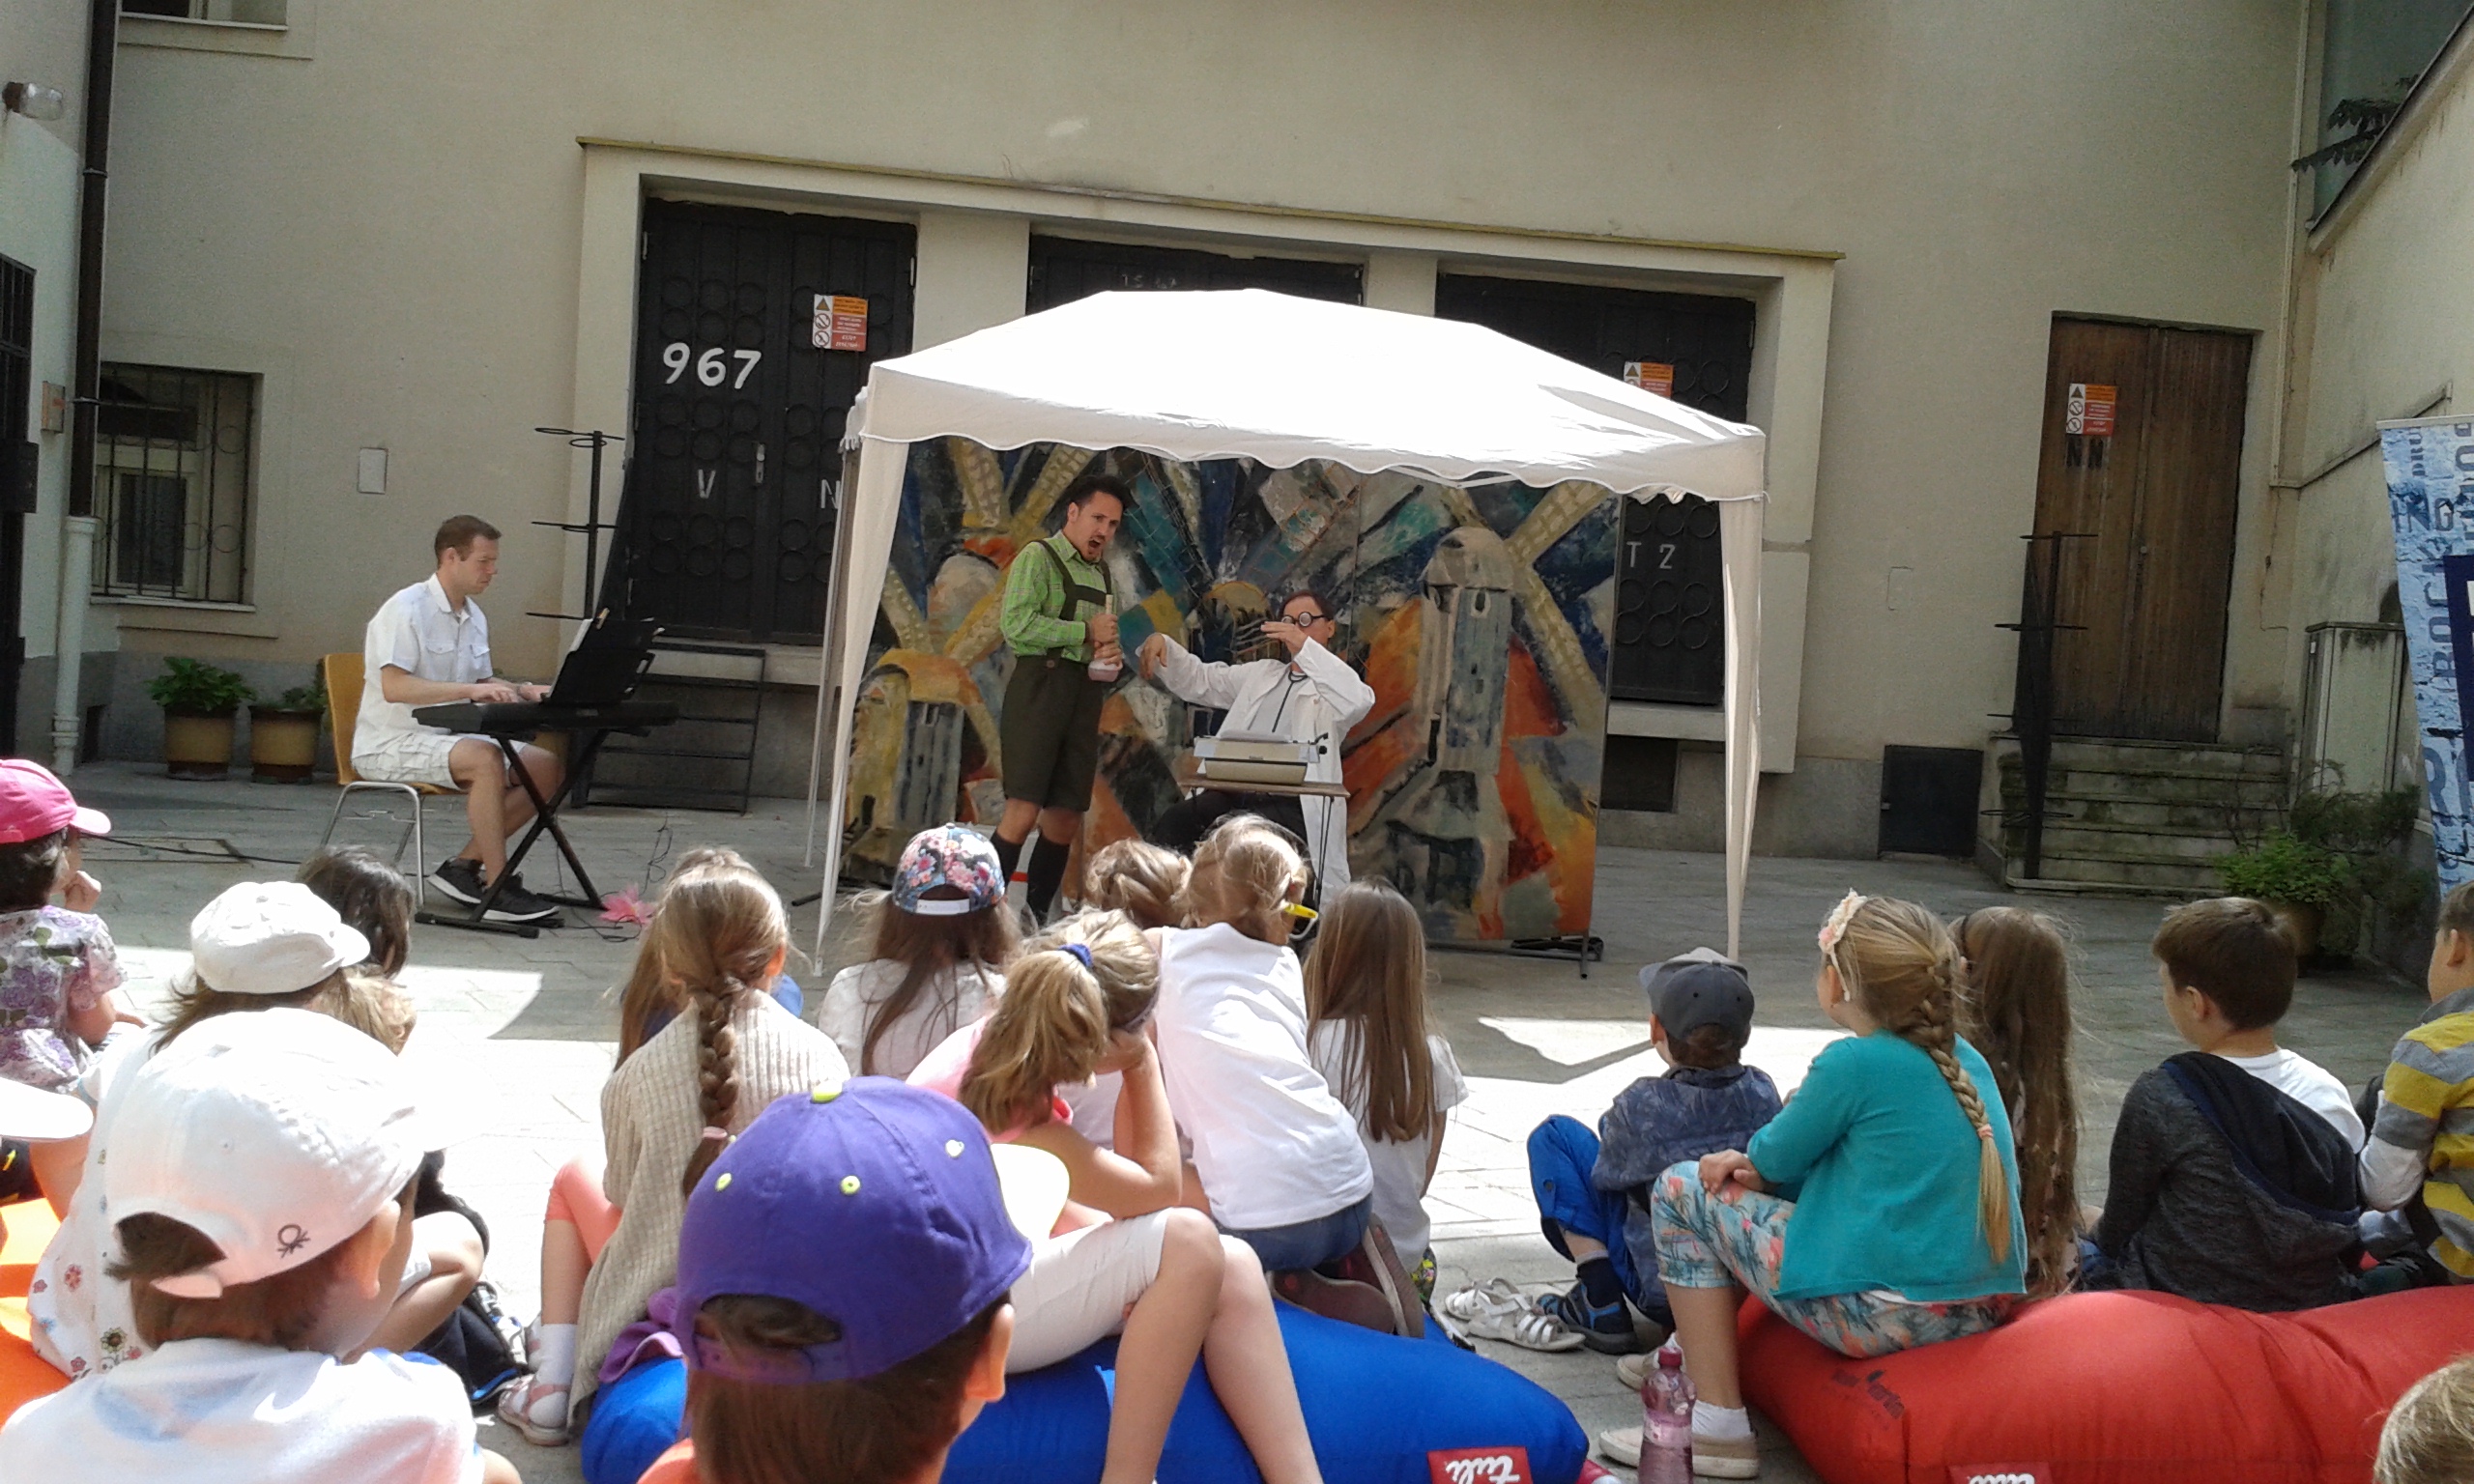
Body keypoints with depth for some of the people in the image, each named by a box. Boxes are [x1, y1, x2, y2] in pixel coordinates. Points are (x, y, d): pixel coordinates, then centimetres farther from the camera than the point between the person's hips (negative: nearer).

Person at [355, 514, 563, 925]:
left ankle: (464, 864, -4)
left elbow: (483, 683, 22)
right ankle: (498, 889, -31)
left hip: (445, 738, 9)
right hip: (391, 744, -9)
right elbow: (393, 687, -25)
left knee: (545, 767, -7)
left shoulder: (474, 617, 13)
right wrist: (471, 689, -32)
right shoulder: (406, 610, -14)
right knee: (485, 759, -34)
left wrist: (524, 691, 1)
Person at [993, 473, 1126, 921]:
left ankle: (1036, 916, 16)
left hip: (1085, 695, 7)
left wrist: (1113, 654, 6)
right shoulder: (1038, 557, -1)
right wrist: (1085, 631, -10)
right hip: (1040, 687, -7)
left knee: (1066, 818, 7)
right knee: (1024, 809, -14)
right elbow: (1016, 623, -15)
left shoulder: (1101, 573, 22)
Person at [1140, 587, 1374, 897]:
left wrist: (1305, 647, -21)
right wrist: (1162, 644, 9)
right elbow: (1197, 680, 29)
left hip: (1290, 805, -5)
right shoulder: (1261, 673, 29)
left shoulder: (1332, 685, 10)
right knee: (1169, 827, -23)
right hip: (1230, 793, 5)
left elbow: (1358, 702, -16)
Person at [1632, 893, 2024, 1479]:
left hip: (1888, 1316, -9)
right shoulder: (1968, 1060, 8)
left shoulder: (1854, 1063, -16)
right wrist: (1760, 1162, 9)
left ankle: (1718, 1426, 5)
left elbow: (1774, 1157, -1)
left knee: (1680, 1191, 4)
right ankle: (1695, 1352, 38)